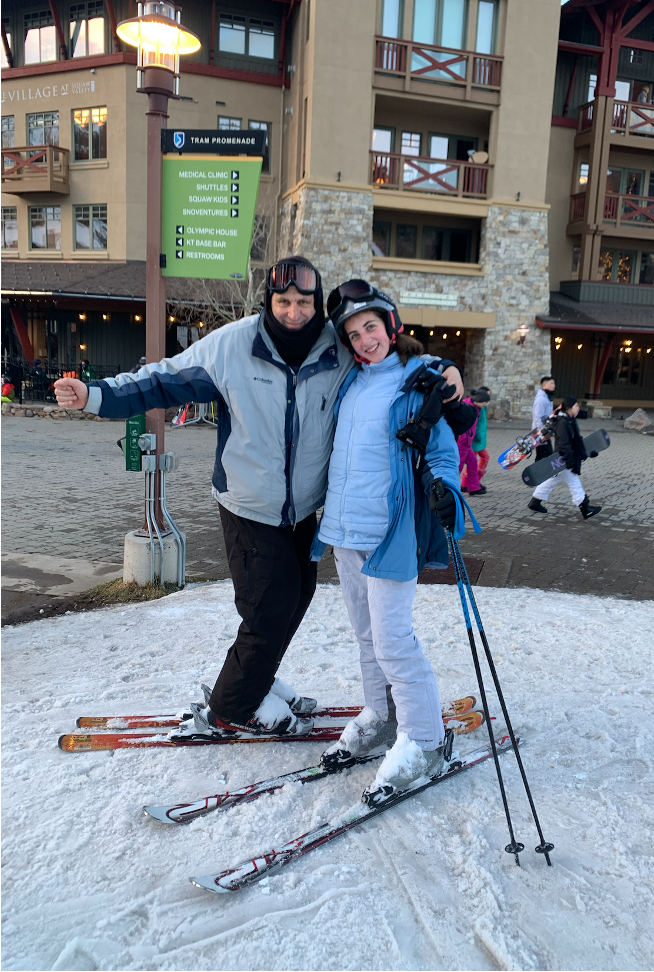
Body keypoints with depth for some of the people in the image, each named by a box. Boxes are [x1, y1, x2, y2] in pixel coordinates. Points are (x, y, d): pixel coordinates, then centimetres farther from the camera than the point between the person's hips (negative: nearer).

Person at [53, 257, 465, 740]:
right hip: (250, 510, -5)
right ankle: (225, 711, 22)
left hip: (304, 510, 5)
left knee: (297, 596, 17)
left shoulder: (341, 351, -8)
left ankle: (257, 682, 42)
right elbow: (165, 380, -6)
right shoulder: (230, 345, -15)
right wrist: (97, 394, -14)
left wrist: (440, 369, -11)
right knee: (270, 613, -1)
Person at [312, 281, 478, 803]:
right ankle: (381, 717, 35)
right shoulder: (351, 380, 12)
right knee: (367, 633, 17)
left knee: (393, 640, -4)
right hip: (343, 526, 7)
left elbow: (443, 447, -8)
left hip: (390, 530, -7)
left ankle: (424, 741, 14)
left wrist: (443, 487, -26)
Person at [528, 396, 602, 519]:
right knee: (574, 483, -3)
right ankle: (586, 510, 4)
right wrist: (569, 458, -25)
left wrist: (587, 452, 24)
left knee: (552, 480, 16)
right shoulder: (563, 422, -19)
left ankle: (535, 502, 25)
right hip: (564, 460, -11)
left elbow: (577, 440, 22)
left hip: (571, 459, 11)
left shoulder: (570, 421, 12)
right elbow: (564, 443, -24)